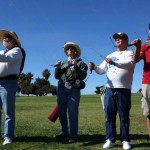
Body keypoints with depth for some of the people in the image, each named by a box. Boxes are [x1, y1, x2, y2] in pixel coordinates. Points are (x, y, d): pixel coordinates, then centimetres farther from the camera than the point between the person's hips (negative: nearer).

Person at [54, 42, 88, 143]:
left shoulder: (80, 63, 7)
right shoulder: (63, 63, 19)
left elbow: (83, 76, -7)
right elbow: (57, 76, 12)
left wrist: (75, 66, -16)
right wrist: (58, 67, -4)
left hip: (73, 90, -5)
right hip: (61, 89, 5)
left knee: (72, 113, -8)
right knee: (61, 112, 9)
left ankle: (73, 135, -4)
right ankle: (65, 132, 22)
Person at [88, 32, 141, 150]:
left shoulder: (129, 53, 4)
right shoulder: (110, 56, 22)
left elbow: (130, 64, -19)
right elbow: (101, 70, 14)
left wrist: (114, 62, -31)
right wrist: (94, 67, -8)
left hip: (124, 90, -5)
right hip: (110, 89, 5)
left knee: (124, 116, 2)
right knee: (109, 116, 4)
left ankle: (125, 140, 9)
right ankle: (110, 140, 11)